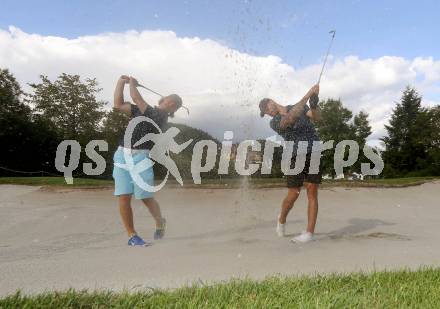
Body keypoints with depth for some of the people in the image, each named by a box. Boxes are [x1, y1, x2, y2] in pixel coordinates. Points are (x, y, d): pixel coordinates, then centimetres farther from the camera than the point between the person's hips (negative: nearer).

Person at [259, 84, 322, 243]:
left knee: (312, 192, -9)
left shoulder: (299, 106, 7)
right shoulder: (274, 123, -4)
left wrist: (314, 103, -33)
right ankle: (282, 219, 27)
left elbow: (316, 116, -11)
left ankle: (309, 233, -8)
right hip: (296, 158, 0)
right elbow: (290, 119, -25)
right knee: (293, 195, -2)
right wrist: (307, 95, -32)